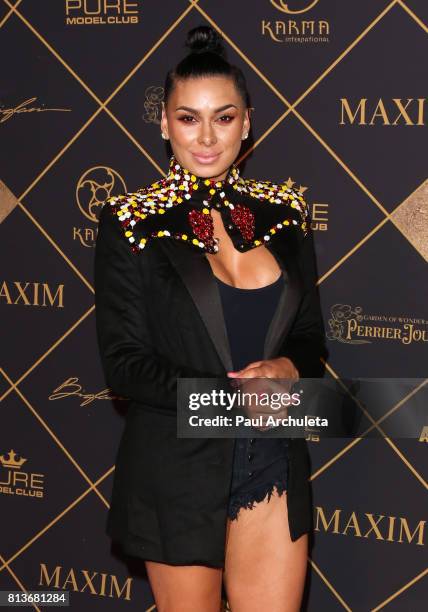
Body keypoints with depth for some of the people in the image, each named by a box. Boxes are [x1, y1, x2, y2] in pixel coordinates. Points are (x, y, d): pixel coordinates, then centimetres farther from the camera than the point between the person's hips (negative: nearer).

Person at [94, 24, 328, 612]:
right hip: (176, 468, -2)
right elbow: (124, 363, -8)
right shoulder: (131, 222, -6)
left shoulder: (284, 211, 4)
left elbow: (312, 337, 10)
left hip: (275, 462, 3)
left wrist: (288, 368, -13)